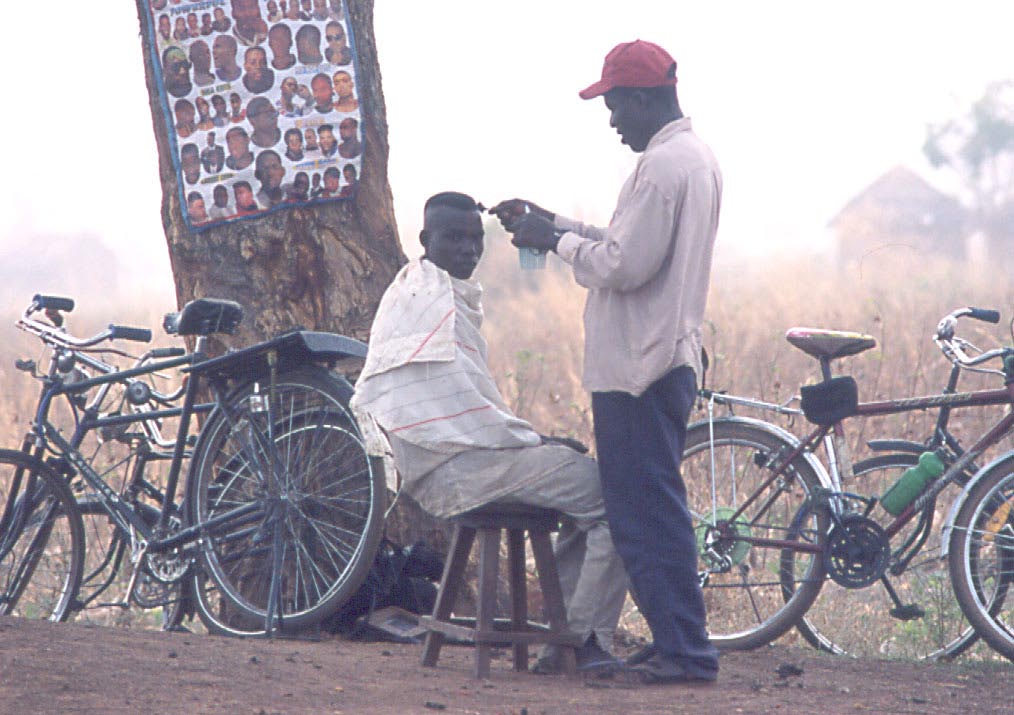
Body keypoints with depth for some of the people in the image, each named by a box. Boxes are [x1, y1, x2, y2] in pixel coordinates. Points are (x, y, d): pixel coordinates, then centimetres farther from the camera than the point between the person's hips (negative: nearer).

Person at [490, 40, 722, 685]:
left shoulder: (663, 165, -17)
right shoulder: (699, 157, 15)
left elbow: (624, 266, -21)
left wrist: (559, 242, -8)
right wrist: (557, 225, 17)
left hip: (639, 365, -10)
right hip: (672, 358, 10)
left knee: (645, 510, -7)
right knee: (655, 508, 15)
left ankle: (685, 649, -6)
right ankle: (676, 641, 18)